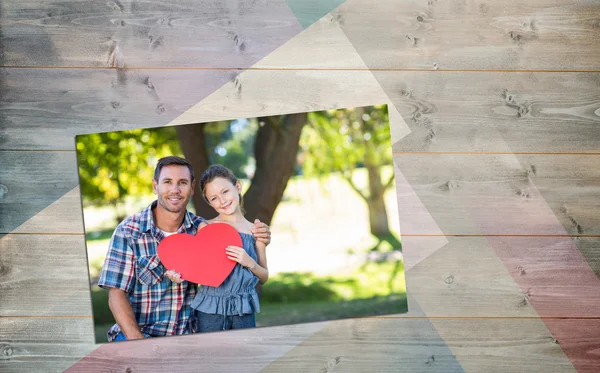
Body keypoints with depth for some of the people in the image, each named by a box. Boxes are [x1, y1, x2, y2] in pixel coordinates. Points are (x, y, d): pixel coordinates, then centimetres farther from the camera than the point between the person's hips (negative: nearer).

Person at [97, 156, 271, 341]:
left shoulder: (201, 229, 2)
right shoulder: (128, 231, -7)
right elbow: (117, 296, -9)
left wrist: (257, 239, -5)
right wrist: (138, 341, -22)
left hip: (186, 337, 4)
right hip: (135, 334, -4)